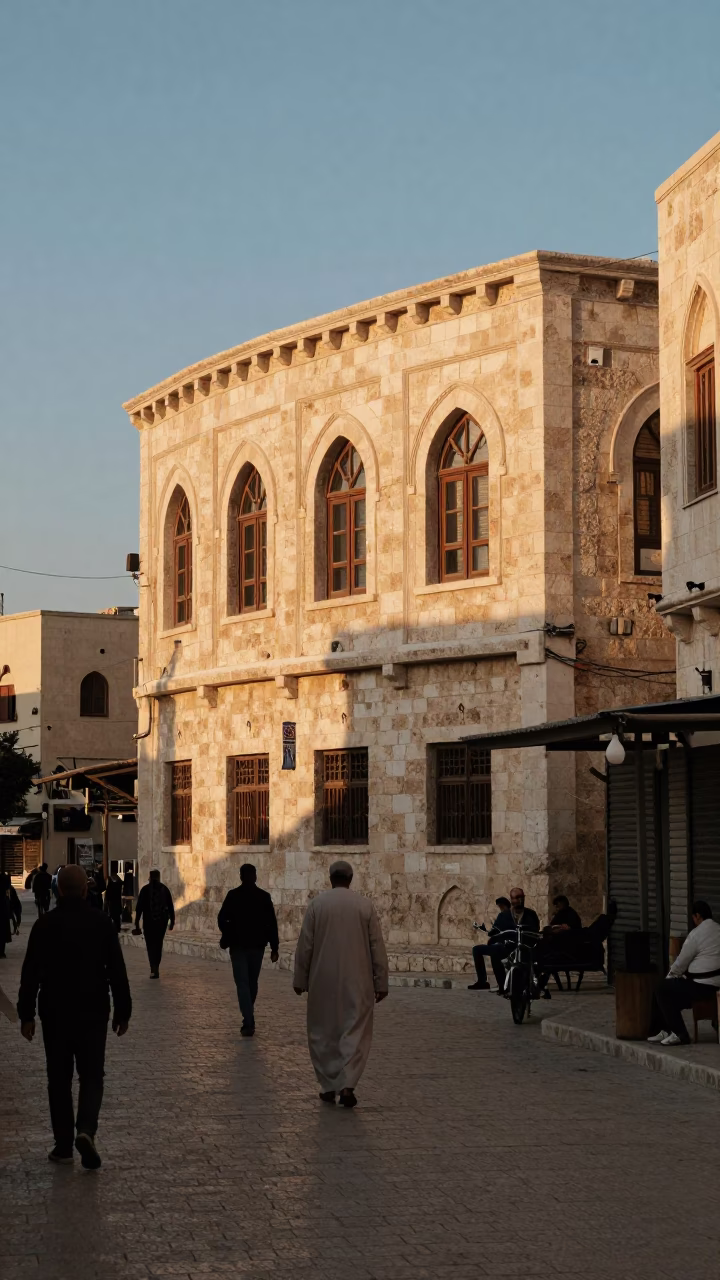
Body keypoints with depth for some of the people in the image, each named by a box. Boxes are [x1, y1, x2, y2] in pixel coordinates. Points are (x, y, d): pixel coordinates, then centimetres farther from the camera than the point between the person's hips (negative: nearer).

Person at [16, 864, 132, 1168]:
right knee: (91, 1076, 8)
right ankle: (86, 1129, -15)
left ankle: (63, 1146, 11)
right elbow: (117, 971, -1)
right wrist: (122, 1011, 7)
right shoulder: (101, 924, -4)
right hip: (93, 1013, 0)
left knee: (59, 1078, 9)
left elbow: (30, 973, -4)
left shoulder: (44, 925, -5)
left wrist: (26, 1014, 2)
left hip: (55, 1014, 0)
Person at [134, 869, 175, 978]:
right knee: (158, 944, 15)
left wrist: (137, 923, -2)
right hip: (162, 921, 2)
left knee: (151, 945, 2)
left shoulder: (145, 889, -5)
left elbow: (139, 907, -6)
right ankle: (155, 968, 18)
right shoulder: (165, 889, 2)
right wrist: (172, 921, 9)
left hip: (149, 921, -2)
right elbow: (170, 906, 2)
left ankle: (154, 968, -15)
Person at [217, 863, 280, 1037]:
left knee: (242, 983, -2)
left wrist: (228, 935, 13)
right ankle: (249, 1019, 28)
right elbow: (272, 924, -5)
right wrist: (274, 947, -1)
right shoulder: (264, 897, -3)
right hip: (257, 946, 2)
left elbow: (222, 919, -6)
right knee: (252, 982, 17)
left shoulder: (232, 896, -7)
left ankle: (248, 1021, -15)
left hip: (238, 945, -2)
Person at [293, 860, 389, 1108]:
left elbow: (304, 945, -1)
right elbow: (377, 947, 0)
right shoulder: (365, 905, -2)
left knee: (323, 1032, 12)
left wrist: (300, 979, 8)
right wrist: (381, 983, 6)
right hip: (357, 982, 0)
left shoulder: (317, 904, -3)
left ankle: (328, 1086, 15)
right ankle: (347, 1084, -11)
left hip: (323, 982, 0)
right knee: (355, 1032, 4)